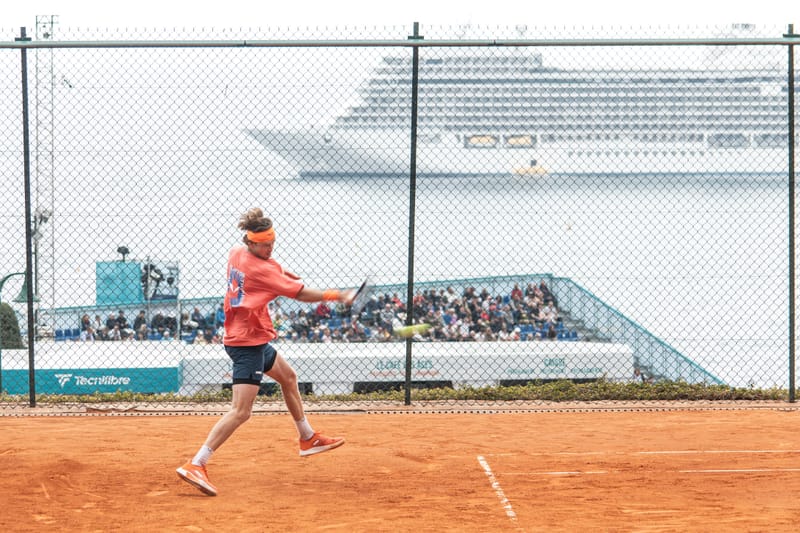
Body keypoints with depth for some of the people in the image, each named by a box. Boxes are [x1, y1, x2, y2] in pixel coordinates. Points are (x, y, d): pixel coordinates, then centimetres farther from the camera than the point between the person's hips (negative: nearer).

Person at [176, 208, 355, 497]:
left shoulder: (236, 253, 2)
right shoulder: (262, 270, -21)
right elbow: (302, 294, -16)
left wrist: (281, 272, 12)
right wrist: (337, 296, -4)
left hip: (241, 335, 11)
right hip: (248, 342, -11)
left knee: (288, 376, 30)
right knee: (241, 411, -17)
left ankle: (308, 438, 45)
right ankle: (195, 465, -25)